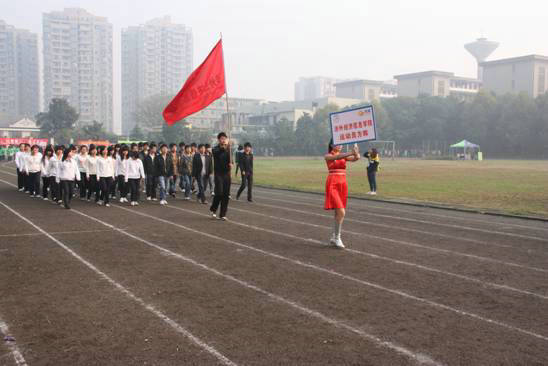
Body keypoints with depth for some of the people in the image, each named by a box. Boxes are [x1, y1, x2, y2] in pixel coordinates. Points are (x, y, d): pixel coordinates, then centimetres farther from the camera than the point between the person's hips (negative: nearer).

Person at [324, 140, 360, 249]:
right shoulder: (328, 156, -2)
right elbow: (337, 157, -24)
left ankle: (334, 237, 22)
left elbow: (356, 158, -7)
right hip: (332, 185, -6)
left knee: (339, 213, 10)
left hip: (343, 185, 6)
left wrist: (356, 153, -30)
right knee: (341, 212, -16)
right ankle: (337, 238, -3)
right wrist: (351, 152, -36)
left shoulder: (344, 156, 11)